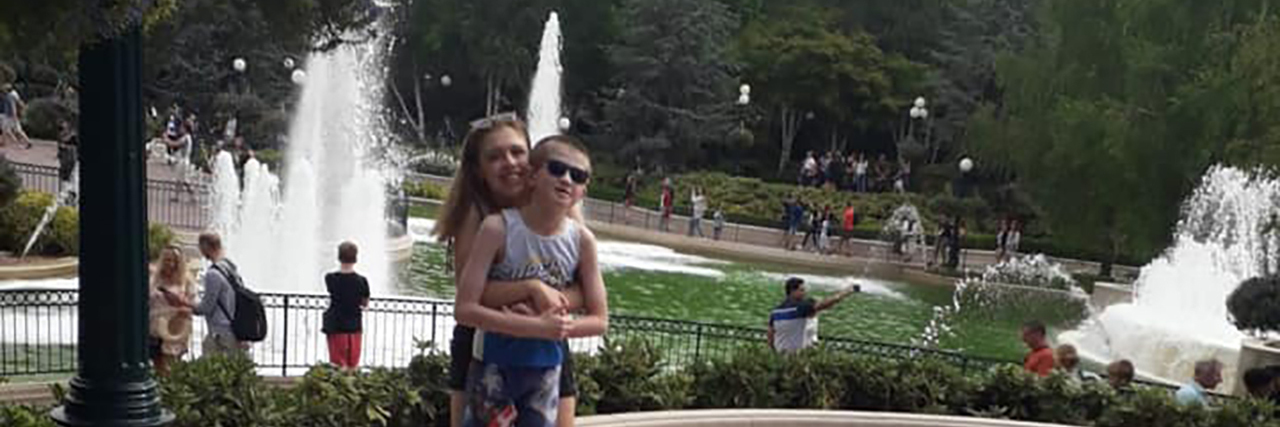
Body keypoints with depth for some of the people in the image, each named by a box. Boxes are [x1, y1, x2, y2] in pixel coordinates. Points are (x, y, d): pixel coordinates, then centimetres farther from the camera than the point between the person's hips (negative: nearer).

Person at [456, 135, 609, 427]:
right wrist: (536, 326, -25)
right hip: (494, 366, -3)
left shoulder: (582, 240, -8)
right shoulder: (499, 228, -17)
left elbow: (599, 320, -1)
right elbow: (465, 309, -20)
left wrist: (558, 327, -19)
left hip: (546, 370, 3)